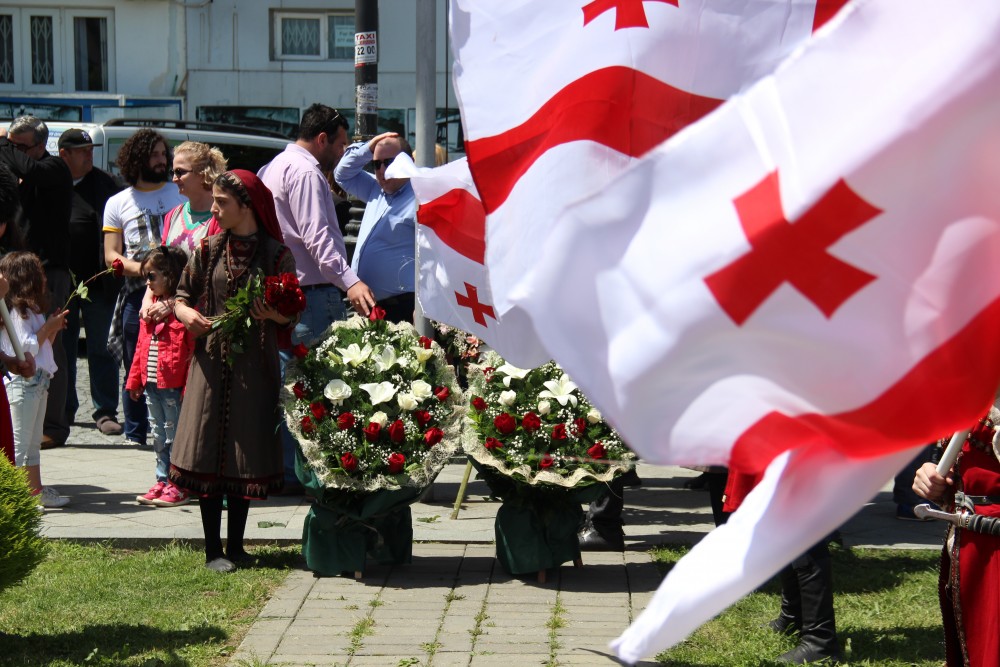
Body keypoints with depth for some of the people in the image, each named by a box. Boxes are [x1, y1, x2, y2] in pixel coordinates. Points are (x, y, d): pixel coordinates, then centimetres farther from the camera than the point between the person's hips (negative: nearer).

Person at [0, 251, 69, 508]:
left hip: (38, 380, 10)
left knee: (33, 441, 14)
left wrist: (53, 328, 7)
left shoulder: (31, 309, 17)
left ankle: (37, 491, 20)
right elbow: (27, 347, -21)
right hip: (22, 382, -10)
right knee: (21, 442, -7)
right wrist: (48, 327, -13)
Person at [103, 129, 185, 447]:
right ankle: (135, 433, 13)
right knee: (135, 369, 3)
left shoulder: (181, 194, 15)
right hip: (137, 295, 0)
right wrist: (140, 268, -13)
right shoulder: (118, 203, 13)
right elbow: (111, 255, 7)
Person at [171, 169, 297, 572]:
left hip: (255, 365, -2)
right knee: (207, 452, -2)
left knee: (246, 454, 4)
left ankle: (235, 547, 15)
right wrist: (187, 314, -11)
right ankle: (213, 550, 6)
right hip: (212, 360, 2)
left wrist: (272, 313, -19)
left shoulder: (277, 255, -1)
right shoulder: (209, 250, 6)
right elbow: (182, 296, 11)